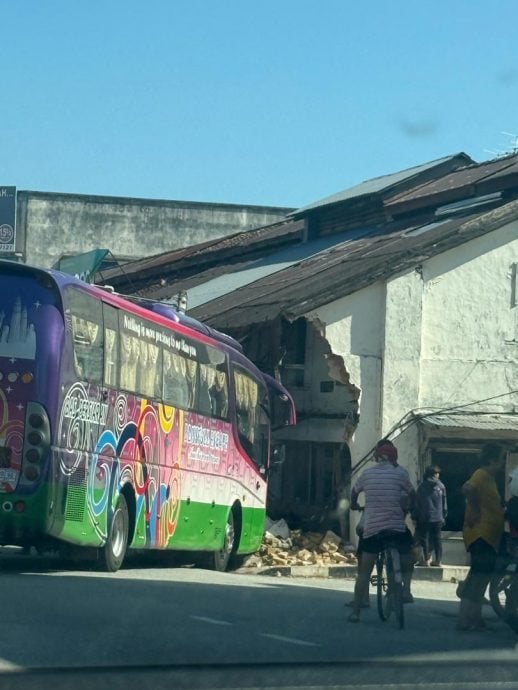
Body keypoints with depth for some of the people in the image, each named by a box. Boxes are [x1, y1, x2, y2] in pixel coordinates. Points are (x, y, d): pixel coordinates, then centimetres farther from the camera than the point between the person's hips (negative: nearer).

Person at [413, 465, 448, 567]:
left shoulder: (422, 486, -3)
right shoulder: (441, 486, 3)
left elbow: (417, 503, -3)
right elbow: (444, 504, 7)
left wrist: (414, 517, 2)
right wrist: (444, 516, 17)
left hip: (425, 517, -2)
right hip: (438, 518, 2)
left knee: (424, 537, 3)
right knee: (437, 538, 7)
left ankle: (426, 559, 0)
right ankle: (438, 560, 7)